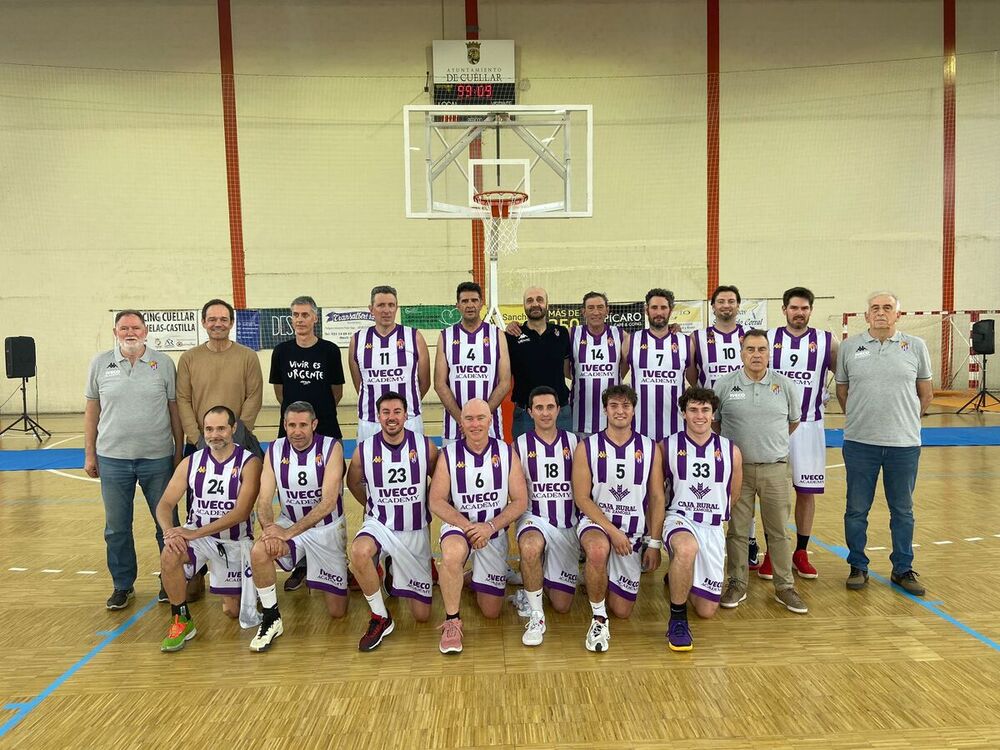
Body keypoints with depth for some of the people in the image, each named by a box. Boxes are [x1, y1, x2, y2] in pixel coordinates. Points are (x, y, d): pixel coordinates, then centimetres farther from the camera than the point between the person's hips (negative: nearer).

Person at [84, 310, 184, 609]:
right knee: (116, 528, 10)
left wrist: (179, 451, 1)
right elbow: (92, 411, 8)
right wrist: (89, 454, 7)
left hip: (158, 458, -1)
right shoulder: (100, 363, 4)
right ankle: (122, 585, 26)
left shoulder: (163, 363, 0)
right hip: (113, 458, 2)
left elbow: (175, 409, 2)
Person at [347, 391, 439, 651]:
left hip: (416, 532, 1)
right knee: (359, 551, -39)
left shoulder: (425, 446, -9)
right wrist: (373, 508, 9)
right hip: (379, 526, -1)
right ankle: (380, 618, -15)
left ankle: (394, 573, 35)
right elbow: (353, 482, 12)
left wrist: (427, 508, 7)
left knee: (422, 615, 4)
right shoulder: (364, 449, -8)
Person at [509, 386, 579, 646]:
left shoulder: (572, 441, 5)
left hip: (567, 525, 3)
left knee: (562, 605, 1)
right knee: (530, 546, -41)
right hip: (534, 519, -2)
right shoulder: (520, 445, -1)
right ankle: (536, 615, -21)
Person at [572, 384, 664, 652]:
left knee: (622, 610, 4)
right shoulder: (587, 447, -5)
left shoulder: (650, 449, 2)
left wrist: (654, 543, -1)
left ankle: (596, 580, 38)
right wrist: (612, 531, -17)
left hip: (633, 532, 3)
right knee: (599, 549, -41)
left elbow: (657, 498, 5)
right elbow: (582, 498, -8)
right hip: (595, 522, -3)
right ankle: (598, 619, -17)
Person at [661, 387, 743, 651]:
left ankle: (677, 580, 36)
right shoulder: (667, 447, -4)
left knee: (707, 610, 3)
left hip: (713, 528, 3)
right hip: (678, 519, -3)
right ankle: (677, 619, -19)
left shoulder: (731, 451, 2)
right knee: (687, 548, -41)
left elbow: (734, 498, 14)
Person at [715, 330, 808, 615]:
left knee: (778, 531, 7)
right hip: (736, 467, -1)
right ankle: (736, 585, 17)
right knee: (737, 530, 5)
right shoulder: (724, 385, -2)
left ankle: (784, 587, 18)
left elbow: (794, 421, 18)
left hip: (775, 468, 1)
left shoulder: (786, 386, 2)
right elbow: (713, 421, 10)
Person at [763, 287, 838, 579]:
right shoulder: (768, 339, 0)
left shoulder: (826, 342, 1)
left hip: (809, 425, 1)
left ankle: (801, 553, 21)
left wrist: (828, 399, 0)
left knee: (806, 491, 7)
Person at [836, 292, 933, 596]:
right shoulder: (849, 347, 3)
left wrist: (905, 421, 12)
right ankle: (858, 567, 21)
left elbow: (926, 393, 12)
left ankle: (903, 569, 26)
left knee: (902, 510, 11)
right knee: (857, 509, 7)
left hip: (904, 444, 0)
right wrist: (860, 420, 9)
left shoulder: (916, 346, 3)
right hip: (860, 443, 0)